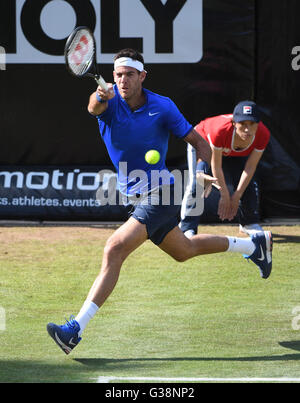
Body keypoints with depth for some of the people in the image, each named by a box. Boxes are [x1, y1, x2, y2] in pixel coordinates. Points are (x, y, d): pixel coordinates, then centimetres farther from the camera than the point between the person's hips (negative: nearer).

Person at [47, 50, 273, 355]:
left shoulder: (162, 107, -13)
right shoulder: (110, 100, -7)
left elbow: (199, 142, -7)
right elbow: (94, 107, -33)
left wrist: (202, 170, -26)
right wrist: (100, 97, -57)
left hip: (159, 195, -6)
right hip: (136, 198, 6)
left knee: (115, 249, -23)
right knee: (184, 250, 26)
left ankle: (76, 329, -27)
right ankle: (254, 245, 49)